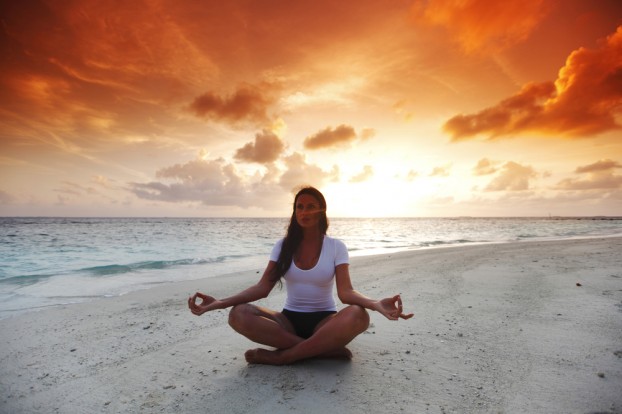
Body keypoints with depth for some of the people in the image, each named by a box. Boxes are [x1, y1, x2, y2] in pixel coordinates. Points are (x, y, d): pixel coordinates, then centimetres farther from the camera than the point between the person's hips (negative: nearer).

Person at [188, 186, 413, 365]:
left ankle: (282, 355, -24)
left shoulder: (336, 247, -5)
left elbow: (345, 291, -16)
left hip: (323, 321, -2)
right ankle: (326, 348, -24)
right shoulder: (283, 246, 1)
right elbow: (262, 287, -7)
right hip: (290, 320, 2)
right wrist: (221, 302, -23)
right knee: (239, 315, -26)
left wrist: (376, 304, -38)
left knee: (358, 315, -36)